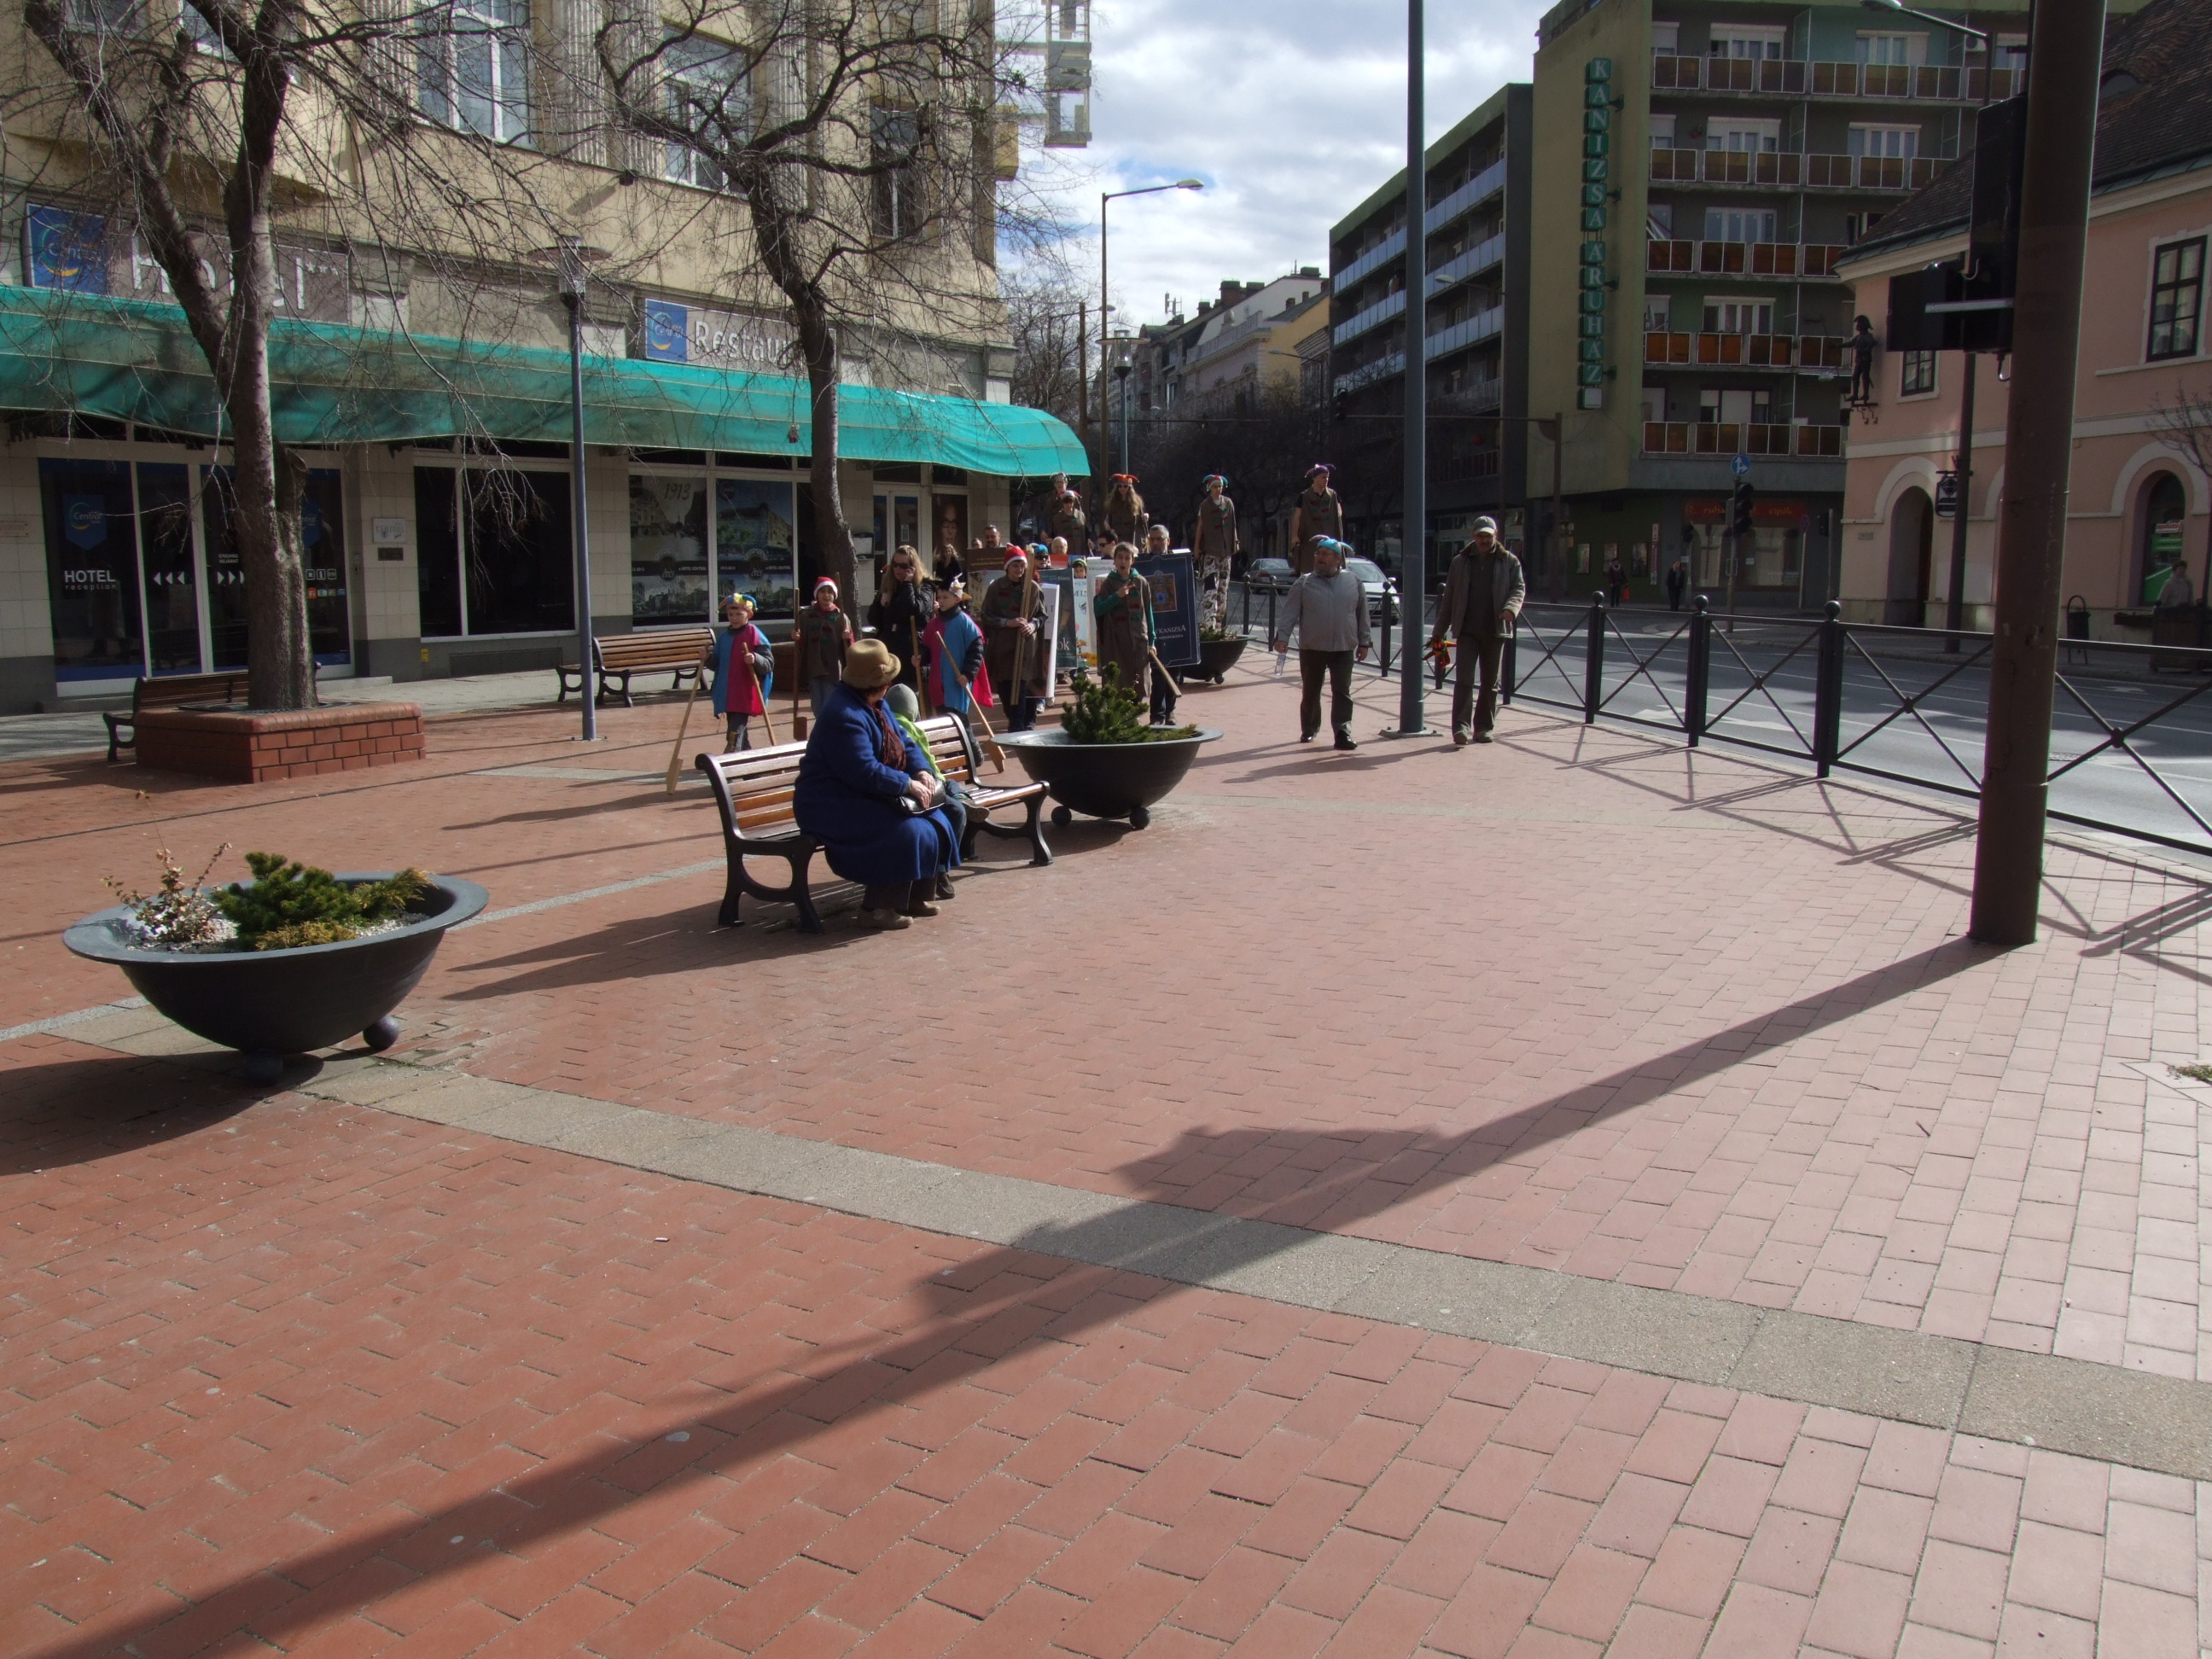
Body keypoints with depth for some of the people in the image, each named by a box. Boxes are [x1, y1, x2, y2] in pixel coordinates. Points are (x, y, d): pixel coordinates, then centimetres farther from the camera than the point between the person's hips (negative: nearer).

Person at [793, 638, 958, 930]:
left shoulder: (875, 703, 9)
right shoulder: (844, 715, -25)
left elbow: (904, 743, 14)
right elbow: (865, 772, -30)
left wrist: (923, 771, -5)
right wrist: (909, 784, -21)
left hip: (864, 795, 11)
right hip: (833, 805, -11)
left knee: (934, 820, 3)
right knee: (906, 832, -26)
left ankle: (914, 895, 11)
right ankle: (877, 908, -16)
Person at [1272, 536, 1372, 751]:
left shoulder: (1353, 582, 6)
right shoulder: (1304, 583, 1)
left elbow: (1363, 615, 10)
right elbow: (1290, 612, -2)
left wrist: (1364, 642, 9)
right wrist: (1282, 636, -12)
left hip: (1343, 649, 0)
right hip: (1311, 648, 0)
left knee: (1342, 692, -6)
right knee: (1310, 692, 10)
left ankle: (1343, 733, -8)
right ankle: (1308, 729, 27)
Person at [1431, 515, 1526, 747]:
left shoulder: (1509, 561, 6)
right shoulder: (1460, 561, 9)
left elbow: (1519, 588, 0)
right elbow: (1449, 598, 10)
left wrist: (1511, 608, -23)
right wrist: (1439, 631, 8)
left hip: (1495, 630, 1)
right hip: (1467, 630, -1)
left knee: (1490, 682, 7)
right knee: (1464, 679, -10)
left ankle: (1483, 727, 16)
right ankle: (1461, 727, -15)